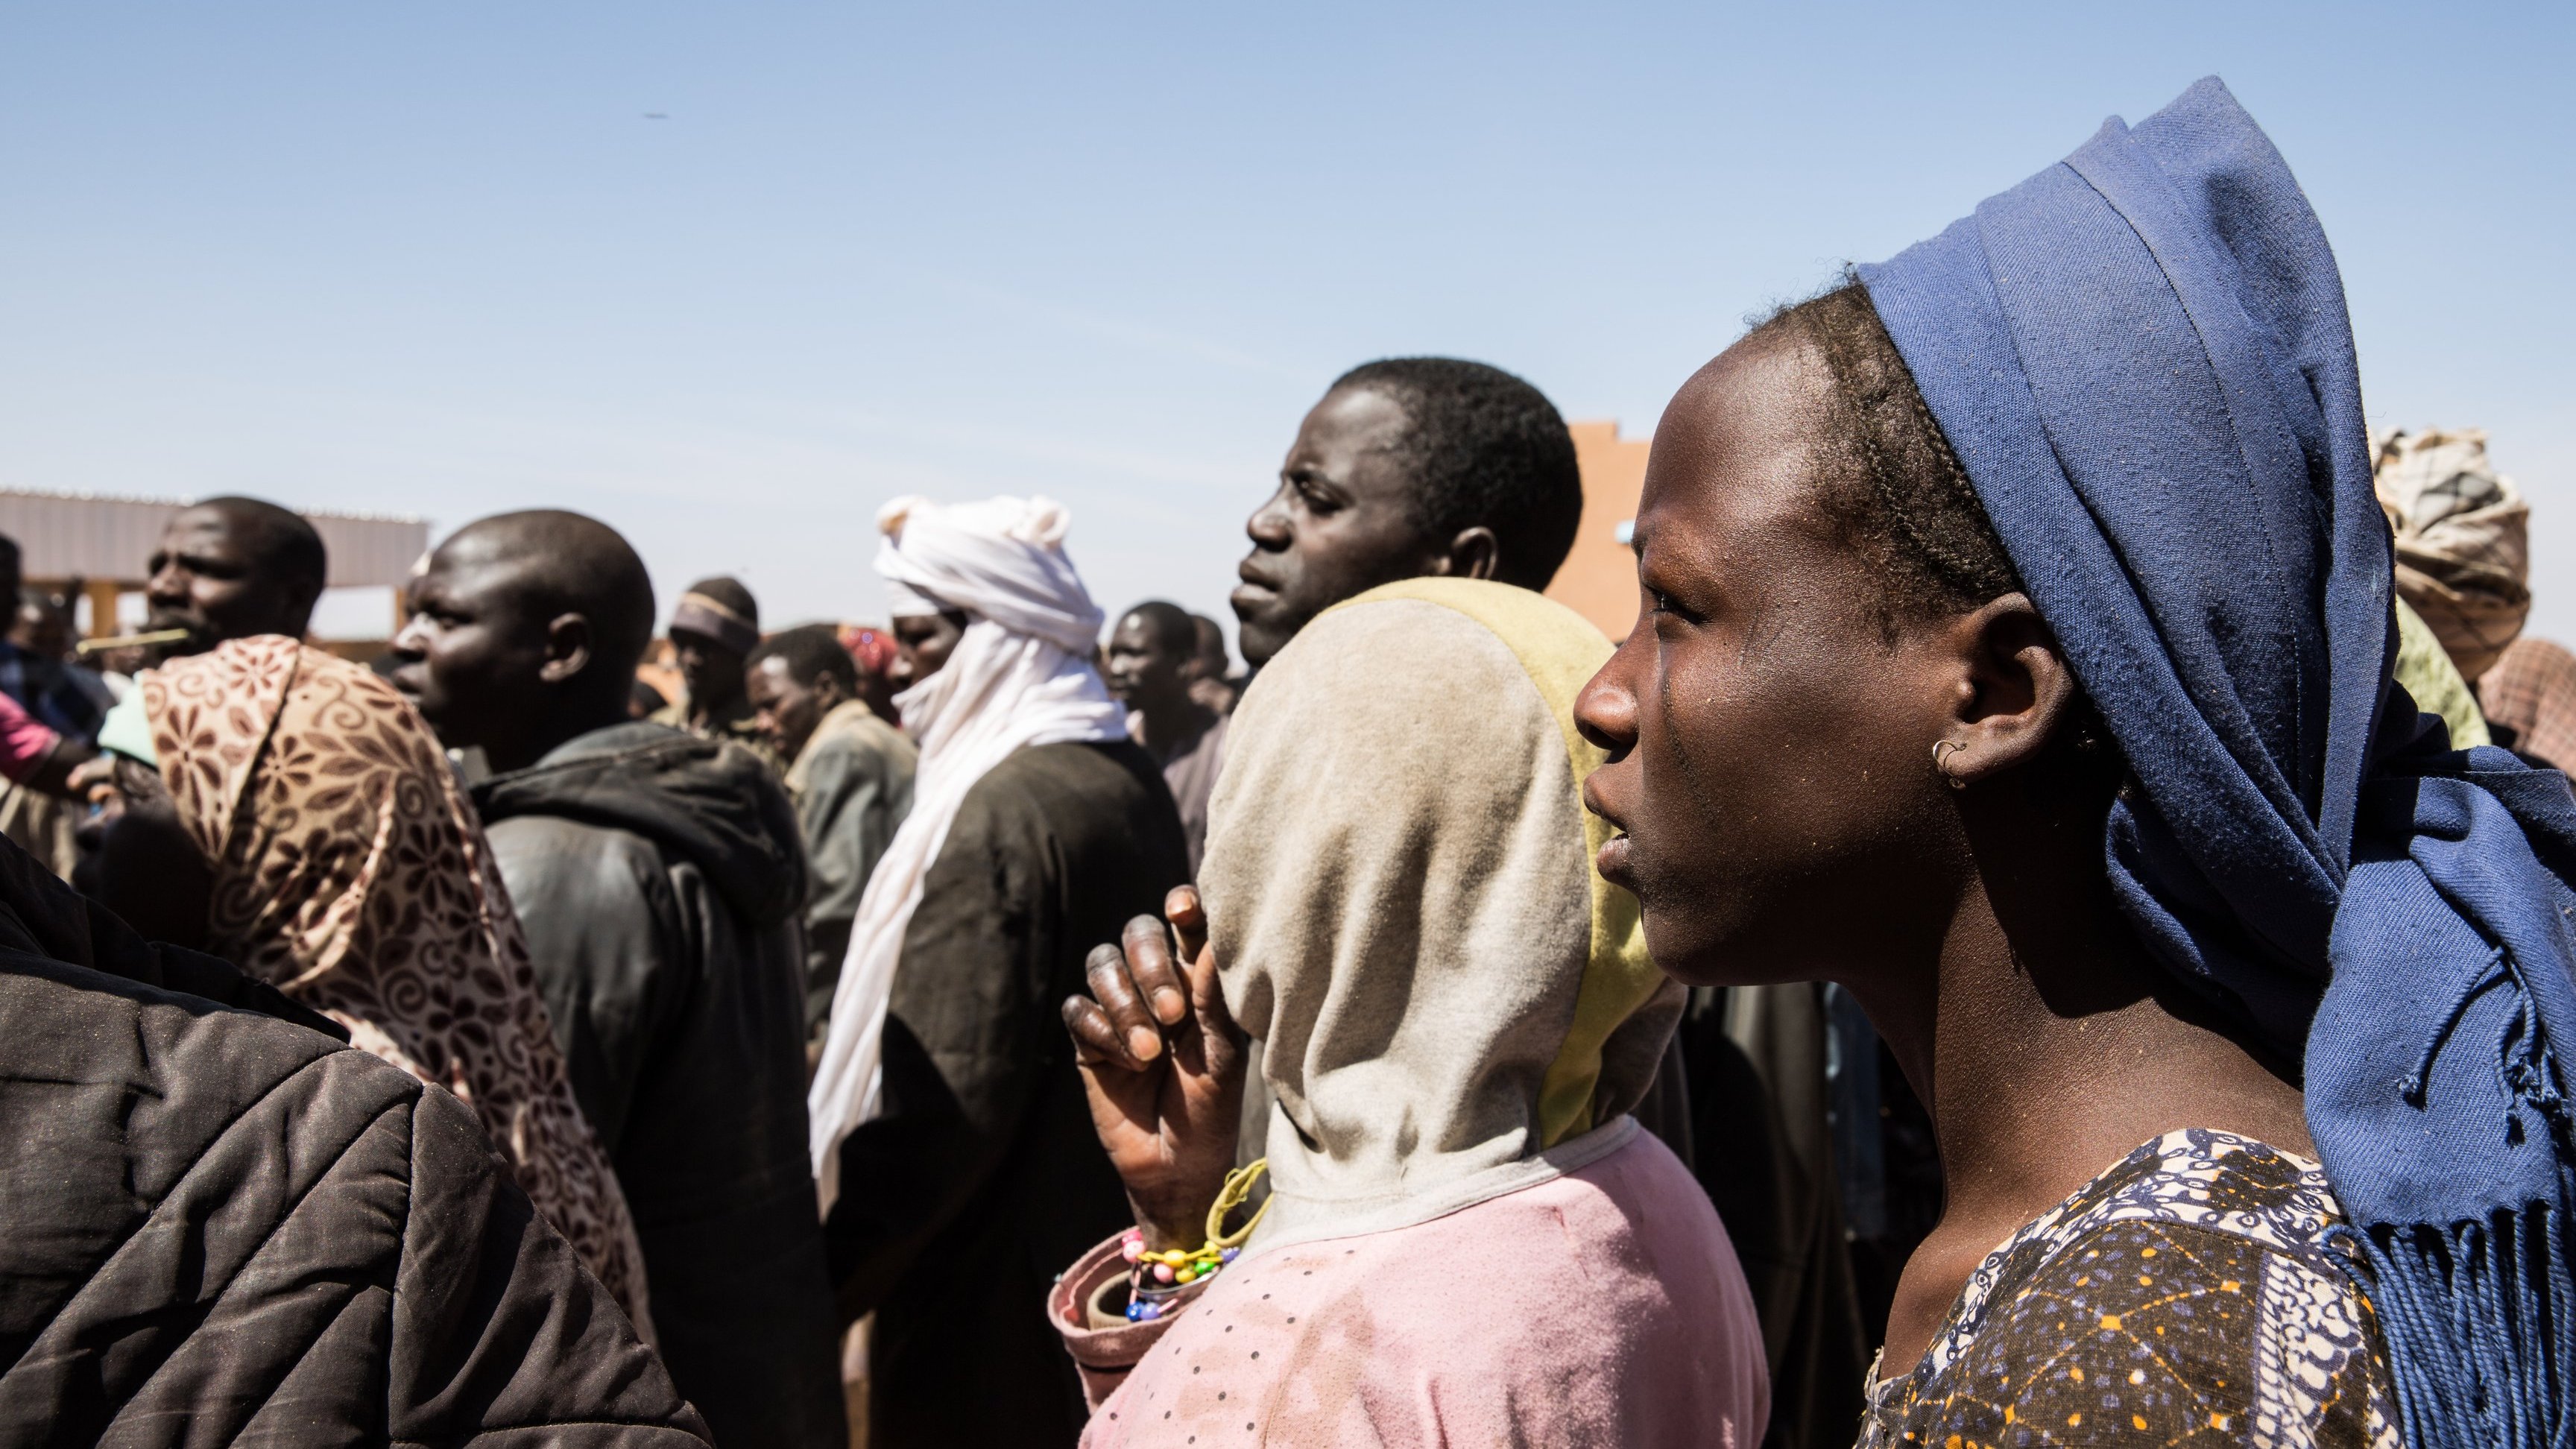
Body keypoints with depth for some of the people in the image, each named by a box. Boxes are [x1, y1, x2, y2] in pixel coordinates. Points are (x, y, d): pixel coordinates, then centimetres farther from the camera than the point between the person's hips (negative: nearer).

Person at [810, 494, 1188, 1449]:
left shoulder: (1004, 813, -21)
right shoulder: (1129, 781, 7)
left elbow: (940, 1111, -24)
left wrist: (821, 1284, -17)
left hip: (998, 1287, -9)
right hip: (1109, 1250, 9)